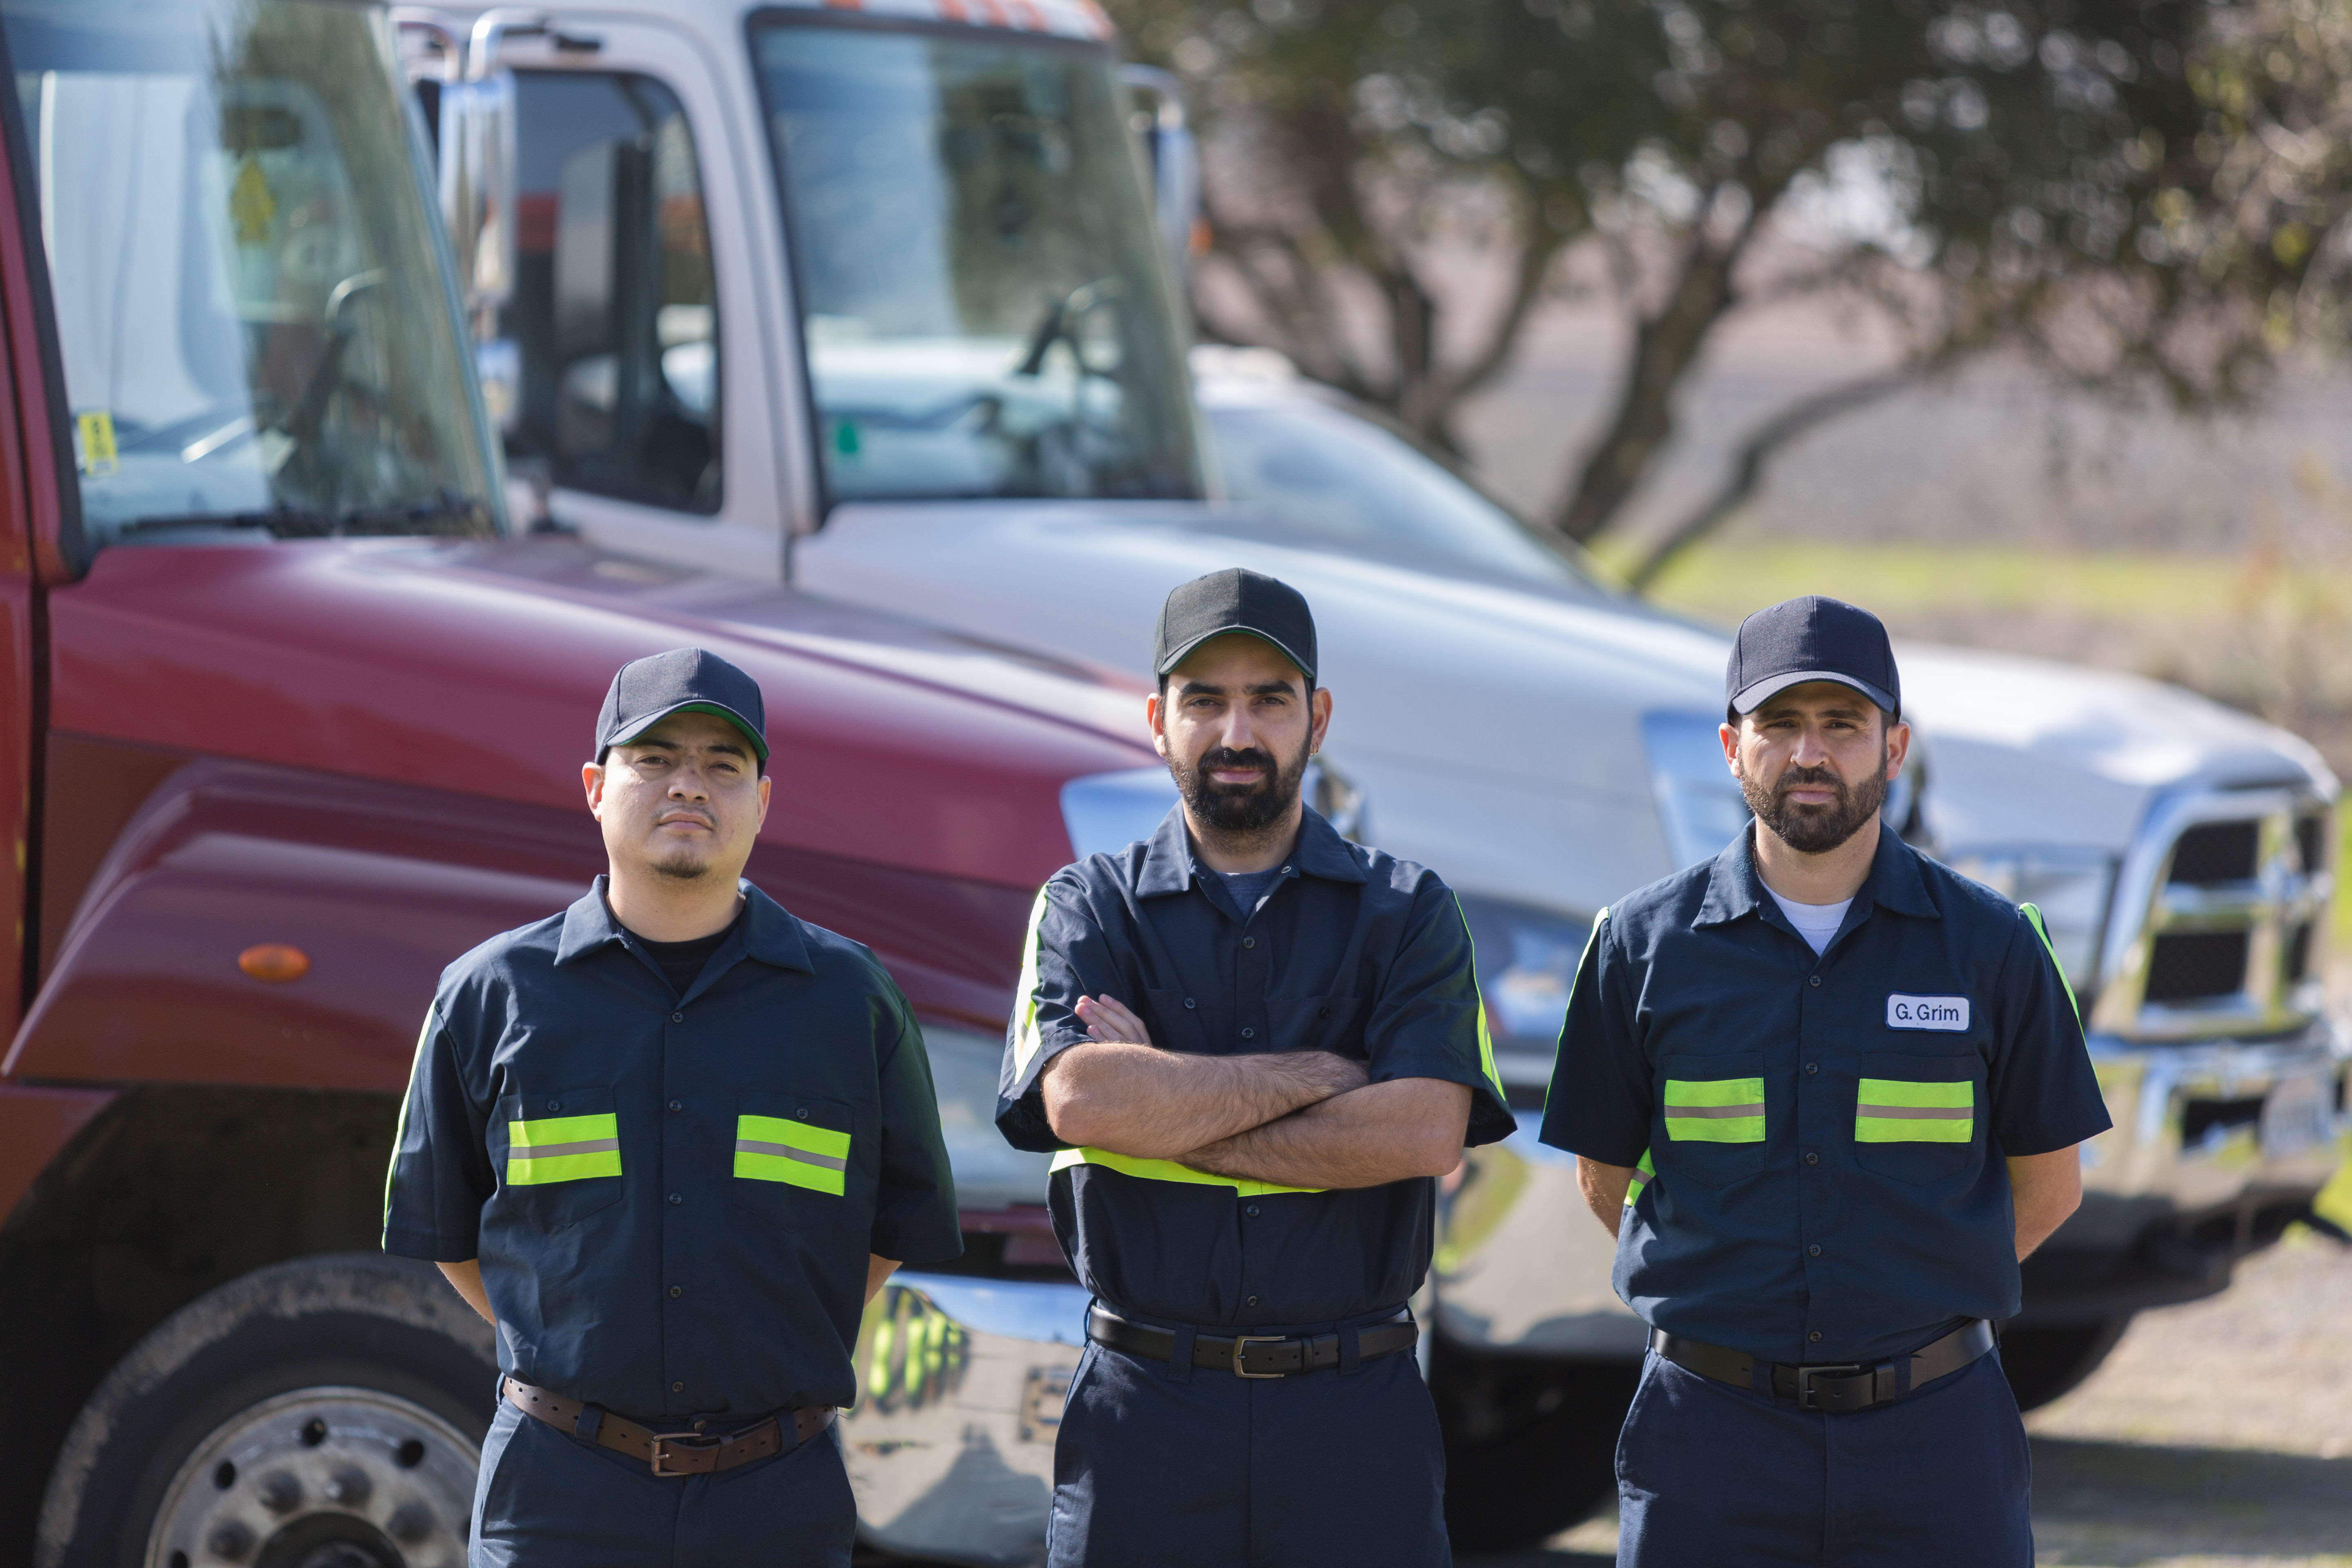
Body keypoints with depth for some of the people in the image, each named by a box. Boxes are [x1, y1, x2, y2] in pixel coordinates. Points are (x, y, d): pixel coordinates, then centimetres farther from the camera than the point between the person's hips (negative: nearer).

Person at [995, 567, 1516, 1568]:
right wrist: (1318, 1074, -9)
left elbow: (1426, 1133, -10)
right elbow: (1080, 1099, -12)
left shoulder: (1407, 913, 7)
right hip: (1144, 1408, 0)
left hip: (1354, 1415, 0)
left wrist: (1166, 1115, -10)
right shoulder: (1090, 910, 7)